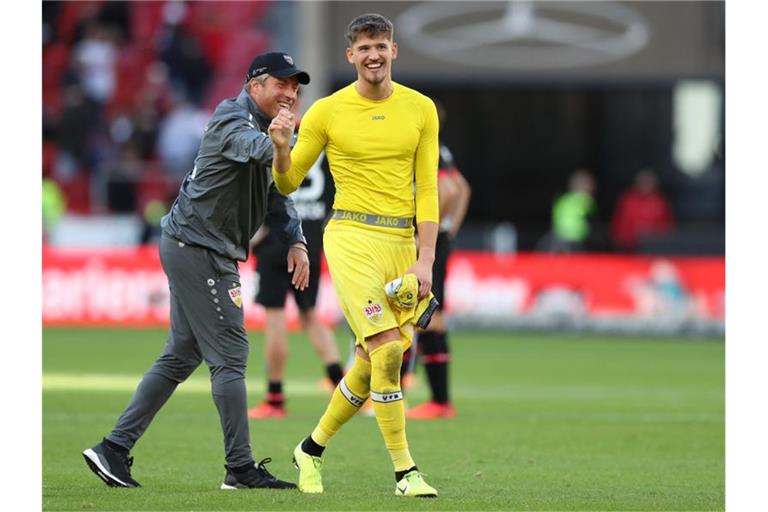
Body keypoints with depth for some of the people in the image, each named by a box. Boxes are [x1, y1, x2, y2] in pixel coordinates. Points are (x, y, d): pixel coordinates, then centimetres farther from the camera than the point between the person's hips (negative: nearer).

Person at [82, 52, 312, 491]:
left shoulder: (267, 127, 15)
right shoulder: (233, 120, -15)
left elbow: (277, 193, 19)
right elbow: (254, 148, -39)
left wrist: (296, 241, 3)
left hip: (198, 252, 10)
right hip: (197, 246, -10)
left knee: (182, 356, 12)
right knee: (229, 354, -8)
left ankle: (114, 449, 14)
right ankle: (241, 468, -4)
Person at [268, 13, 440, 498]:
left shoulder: (421, 109, 7)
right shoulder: (327, 112, 0)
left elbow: (427, 189, 6)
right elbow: (288, 183, 7)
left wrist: (425, 261, -2)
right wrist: (282, 148, -14)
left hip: (403, 241, 4)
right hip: (352, 236, -4)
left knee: (373, 362, 6)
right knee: (388, 349, -18)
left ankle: (312, 449, 28)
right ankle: (405, 471, -13)